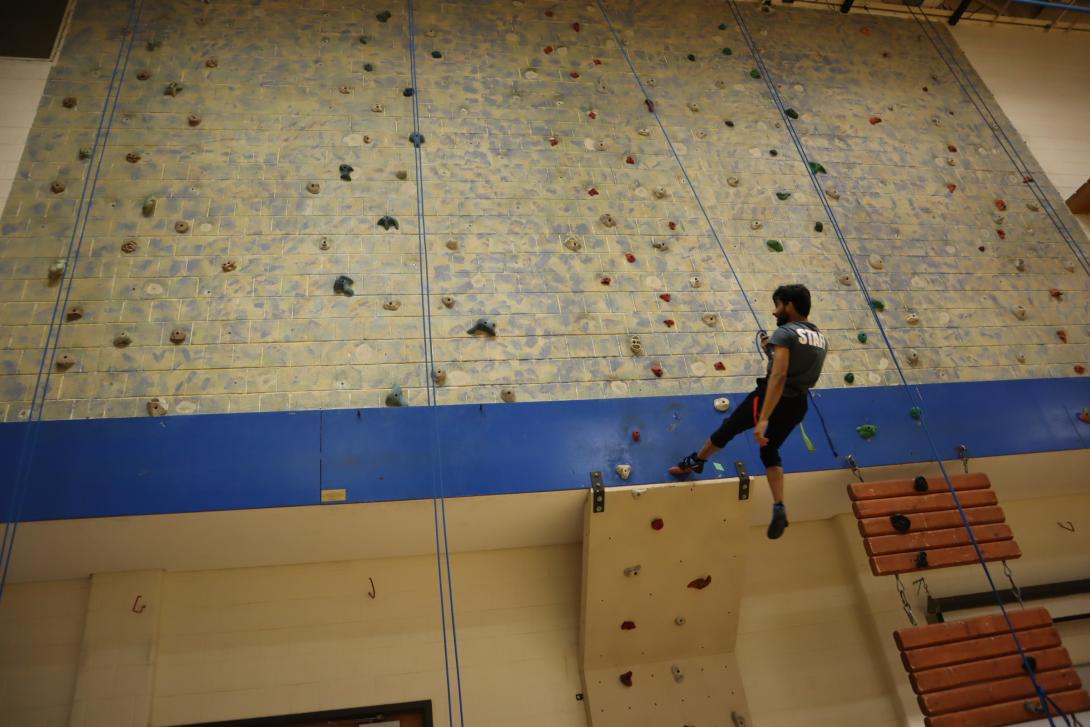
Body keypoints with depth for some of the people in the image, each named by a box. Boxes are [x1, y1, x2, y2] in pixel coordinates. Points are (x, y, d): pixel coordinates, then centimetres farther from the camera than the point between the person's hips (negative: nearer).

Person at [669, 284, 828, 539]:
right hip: (798, 404, 7)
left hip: (772, 397, -7)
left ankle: (695, 462, 40)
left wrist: (762, 419, -33)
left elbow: (778, 376, -28)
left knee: (727, 429, 17)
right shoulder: (821, 339, 8)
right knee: (770, 452, 22)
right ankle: (779, 509, 7)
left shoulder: (785, 332, -16)